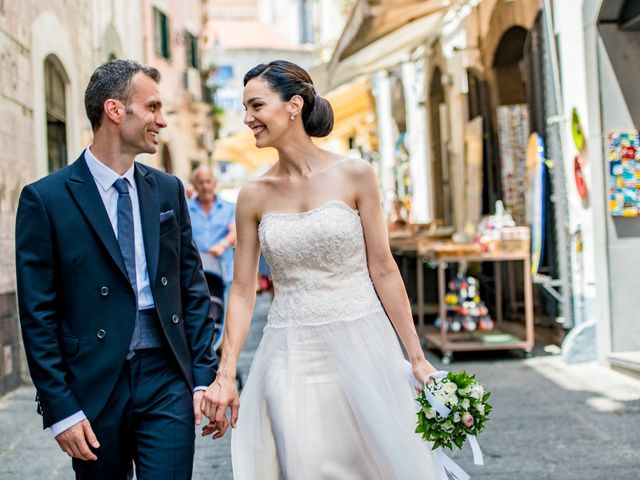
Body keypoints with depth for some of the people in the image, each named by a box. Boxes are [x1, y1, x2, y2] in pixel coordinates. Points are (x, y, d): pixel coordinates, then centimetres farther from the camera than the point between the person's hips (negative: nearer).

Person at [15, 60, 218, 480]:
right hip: (94, 386, -2)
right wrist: (60, 410, -9)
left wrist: (203, 374, 4)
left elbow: (193, 287, 10)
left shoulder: (168, 190, 7)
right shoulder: (46, 199, -6)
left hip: (168, 381, 3)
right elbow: (38, 315, -6)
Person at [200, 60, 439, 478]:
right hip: (291, 356, 2)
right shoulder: (254, 196, 2)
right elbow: (243, 291, 4)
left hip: (360, 348, -1)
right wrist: (225, 374, -3)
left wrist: (417, 357, -3)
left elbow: (383, 271, -2)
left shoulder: (354, 176, -4)